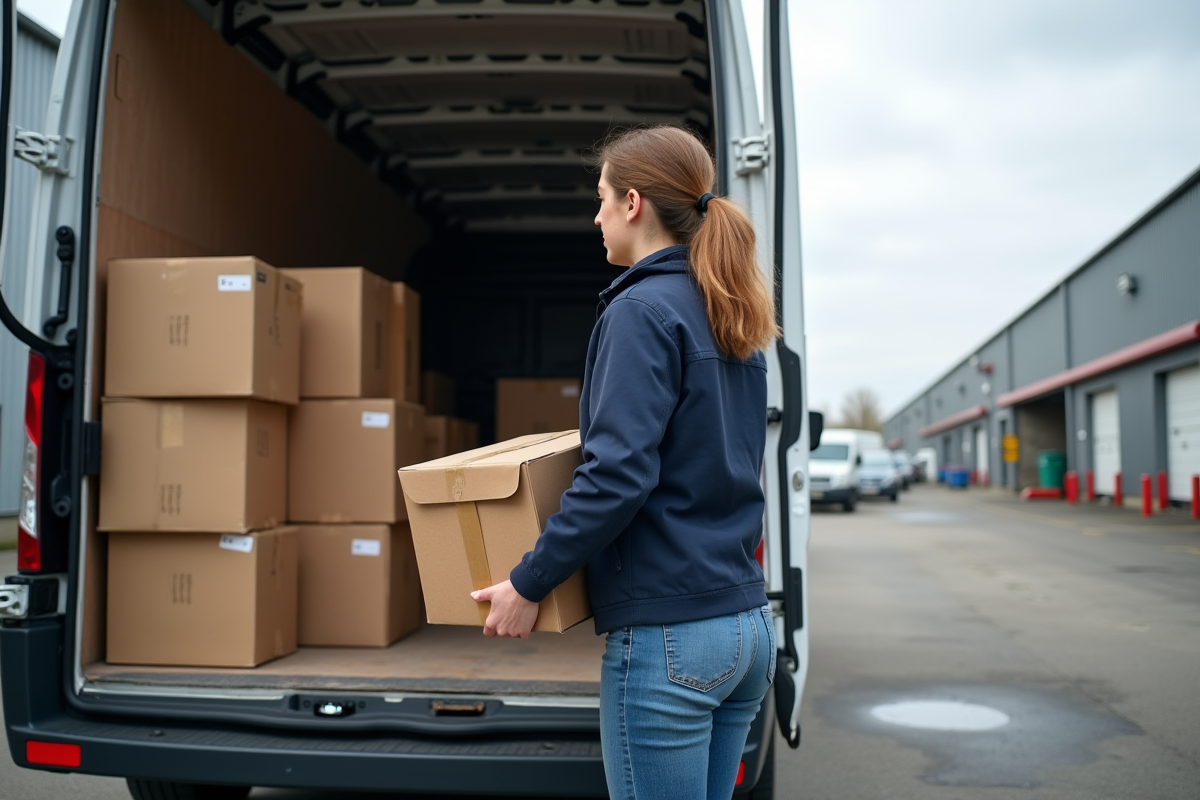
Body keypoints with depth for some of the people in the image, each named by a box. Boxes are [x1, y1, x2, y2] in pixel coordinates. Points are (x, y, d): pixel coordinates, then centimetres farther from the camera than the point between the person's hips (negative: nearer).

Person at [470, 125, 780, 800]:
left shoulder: (644, 309, -13)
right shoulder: (734, 323, 13)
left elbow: (619, 475, -21)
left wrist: (529, 582, -12)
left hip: (668, 635, -9)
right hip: (748, 624, 9)